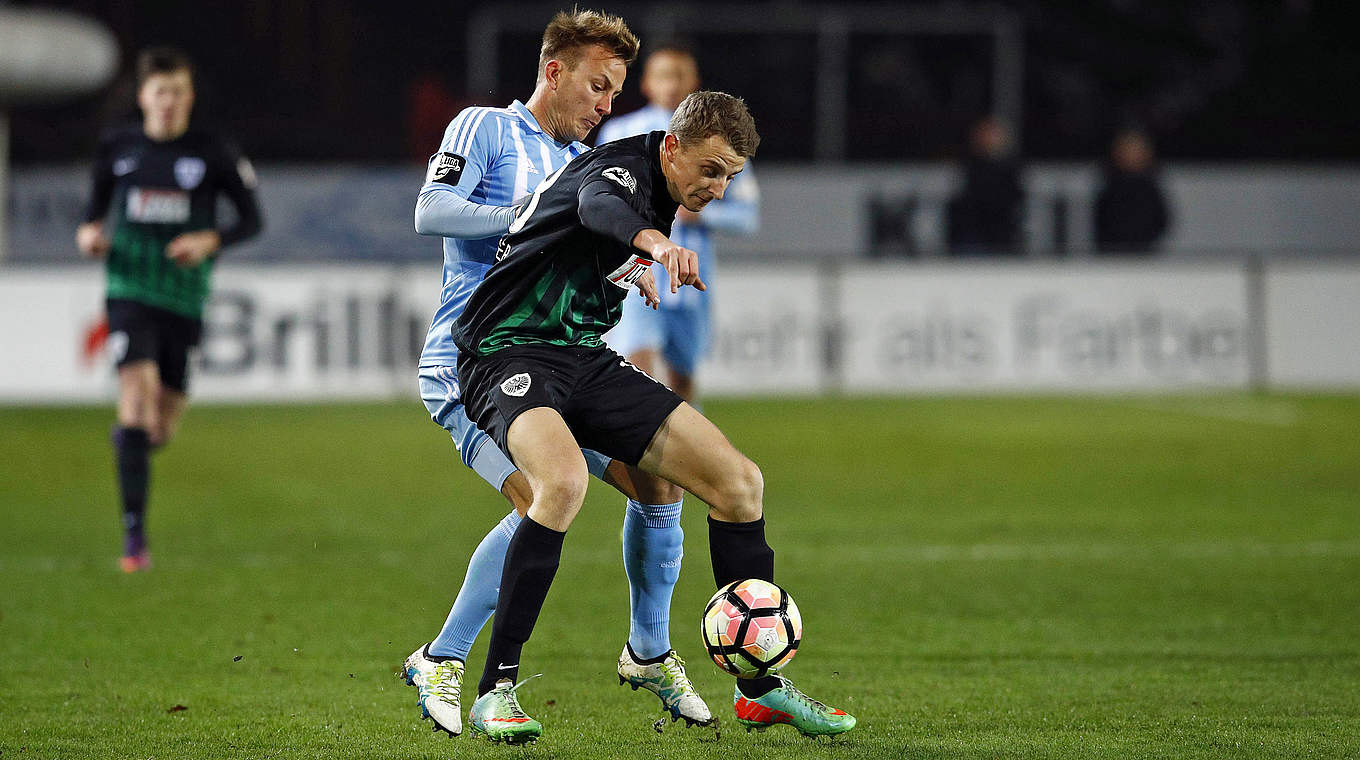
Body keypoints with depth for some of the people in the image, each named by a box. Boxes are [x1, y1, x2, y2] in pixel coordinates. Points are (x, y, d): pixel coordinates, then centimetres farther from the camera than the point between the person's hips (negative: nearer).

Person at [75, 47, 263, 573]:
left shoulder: (214, 154, -2)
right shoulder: (117, 148, 3)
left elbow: (251, 219, 5)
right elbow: (98, 204, 19)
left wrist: (210, 241, -14)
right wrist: (89, 233, -3)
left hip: (185, 300, 1)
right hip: (130, 291, -1)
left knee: (163, 429, 6)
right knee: (137, 390, -21)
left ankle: (126, 439, 47)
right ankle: (134, 534, -17)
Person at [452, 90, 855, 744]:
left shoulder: (662, 200, 12)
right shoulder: (621, 166, -16)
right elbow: (596, 204, -42)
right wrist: (652, 241, -61)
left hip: (586, 358, 9)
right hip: (509, 352, -9)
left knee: (739, 481, -1)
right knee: (564, 480, -38)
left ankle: (760, 690, 9)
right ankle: (494, 693, -29)